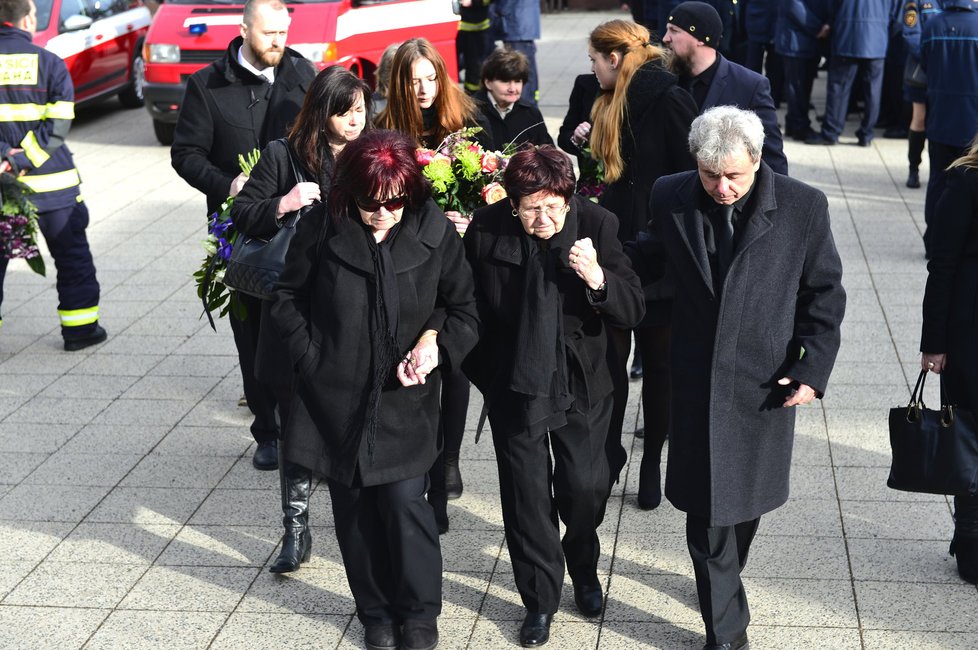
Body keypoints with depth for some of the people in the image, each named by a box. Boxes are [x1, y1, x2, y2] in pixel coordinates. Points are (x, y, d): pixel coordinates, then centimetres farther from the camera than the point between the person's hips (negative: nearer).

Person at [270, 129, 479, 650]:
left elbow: (465, 309, 2)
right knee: (355, 510, 11)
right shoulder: (322, 227, -9)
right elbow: (288, 299, 4)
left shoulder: (434, 232, -8)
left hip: (404, 399, -1)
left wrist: (435, 340, -16)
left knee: (405, 504, -3)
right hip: (336, 397, 1)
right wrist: (311, 359, -3)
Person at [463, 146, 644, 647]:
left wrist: (598, 279, -33)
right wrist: (484, 375, 6)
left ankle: (583, 565, 37)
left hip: (582, 383, 0)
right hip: (514, 385, 1)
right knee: (526, 494, 8)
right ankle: (539, 600, 27)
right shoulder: (486, 229, -13)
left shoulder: (597, 224, -14)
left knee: (586, 487, 4)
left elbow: (632, 312, -14)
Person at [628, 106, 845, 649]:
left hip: (766, 383, 0)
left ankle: (725, 581, 44)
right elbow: (650, 259, 9)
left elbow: (825, 294, -2)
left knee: (747, 500, 17)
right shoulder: (671, 198, -6)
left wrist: (813, 368, -8)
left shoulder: (803, 207, -11)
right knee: (707, 508, 4)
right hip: (697, 381, 0)